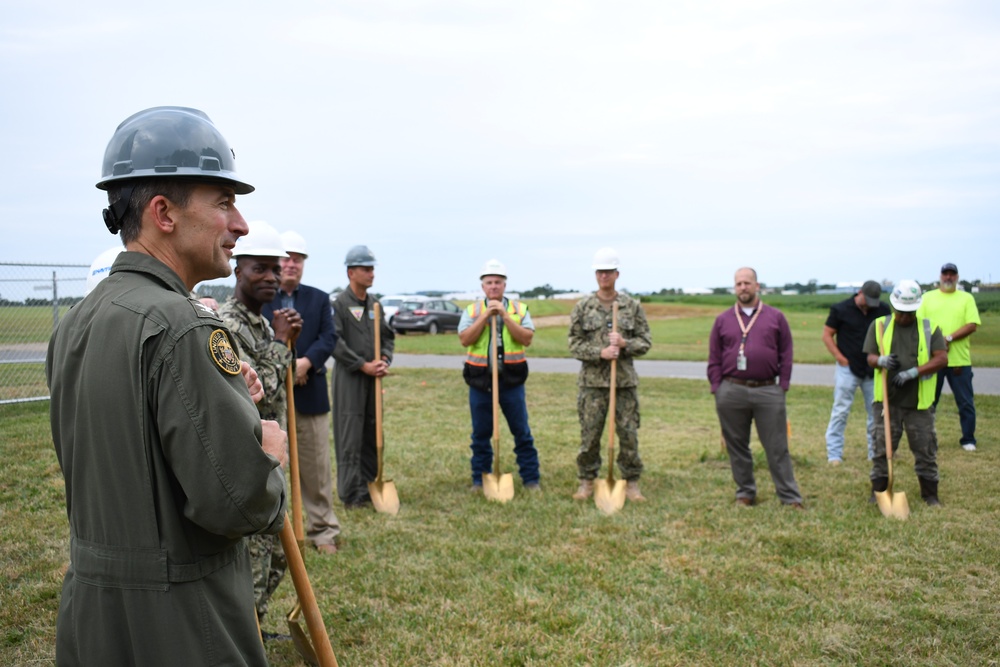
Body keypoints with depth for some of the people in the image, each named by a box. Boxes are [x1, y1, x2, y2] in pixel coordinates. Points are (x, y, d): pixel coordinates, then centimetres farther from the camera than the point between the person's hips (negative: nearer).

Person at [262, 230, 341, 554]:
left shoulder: (319, 299, 10)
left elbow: (329, 338, -1)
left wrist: (306, 362, -18)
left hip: (310, 395, 2)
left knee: (317, 467, 7)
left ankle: (323, 530, 18)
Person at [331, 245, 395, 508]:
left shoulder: (375, 304, 14)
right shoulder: (339, 303, -7)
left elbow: (388, 336, 17)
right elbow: (335, 343, -14)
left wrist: (384, 360, -2)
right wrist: (363, 365, -15)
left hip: (373, 378, 7)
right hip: (349, 378, -7)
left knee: (373, 435, 12)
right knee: (350, 439, -4)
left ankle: (369, 487, 22)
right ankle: (351, 494, 3)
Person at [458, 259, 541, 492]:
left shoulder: (519, 309, 4)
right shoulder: (472, 310, 4)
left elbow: (527, 339, -10)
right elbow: (465, 340, -10)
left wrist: (505, 316, -15)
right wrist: (485, 316, -15)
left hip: (512, 380, 0)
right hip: (480, 381, 0)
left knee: (522, 432, 5)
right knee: (481, 434, 8)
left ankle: (531, 479, 15)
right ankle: (480, 480, 21)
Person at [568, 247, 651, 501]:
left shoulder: (632, 306, 6)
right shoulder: (583, 306, 3)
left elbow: (645, 341, 6)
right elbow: (574, 344, 1)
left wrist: (624, 344, -13)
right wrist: (600, 353, -14)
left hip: (625, 381, 1)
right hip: (592, 381, 0)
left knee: (628, 434, 4)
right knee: (589, 435, 4)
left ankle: (631, 483, 17)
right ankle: (587, 482, 18)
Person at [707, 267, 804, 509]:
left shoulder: (775, 317, 8)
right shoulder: (723, 320, 10)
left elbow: (786, 355, 7)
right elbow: (714, 360, 9)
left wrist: (782, 386, 0)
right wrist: (717, 389, 2)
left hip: (768, 392, -1)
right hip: (731, 392, 1)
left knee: (777, 448, 1)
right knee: (737, 447, 9)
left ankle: (790, 497, 8)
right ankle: (745, 493, 22)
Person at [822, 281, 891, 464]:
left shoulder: (883, 310, 3)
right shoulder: (840, 309, -6)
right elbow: (827, 335, -1)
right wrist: (841, 358, -8)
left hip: (873, 370, 4)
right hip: (848, 368, -3)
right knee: (840, 412, -3)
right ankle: (834, 454, 2)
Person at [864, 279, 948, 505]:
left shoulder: (929, 328, 3)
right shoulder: (879, 325, 5)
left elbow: (942, 359, -5)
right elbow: (870, 357, 4)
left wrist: (913, 372, -18)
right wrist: (881, 361, -20)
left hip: (919, 401, 0)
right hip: (888, 400, 1)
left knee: (925, 448, 6)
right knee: (882, 448, 5)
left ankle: (930, 495, 19)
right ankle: (878, 492, 16)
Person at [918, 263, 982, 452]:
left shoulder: (967, 298, 6)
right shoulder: (928, 297, 9)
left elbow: (972, 325, -5)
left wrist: (949, 338, -16)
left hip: (960, 360, -1)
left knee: (966, 403, 4)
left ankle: (968, 440, 15)